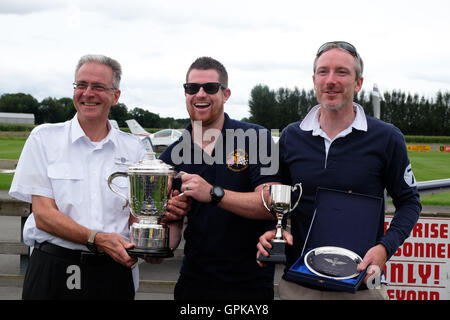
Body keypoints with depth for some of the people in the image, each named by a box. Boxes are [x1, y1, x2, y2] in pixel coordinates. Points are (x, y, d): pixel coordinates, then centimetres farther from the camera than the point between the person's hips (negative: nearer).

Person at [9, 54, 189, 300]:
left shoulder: (134, 148, 6)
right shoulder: (44, 138, 0)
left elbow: (136, 213, 5)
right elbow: (43, 215, -7)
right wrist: (96, 239, -21)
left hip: (114, 270, 2)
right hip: (54, 269, -2)